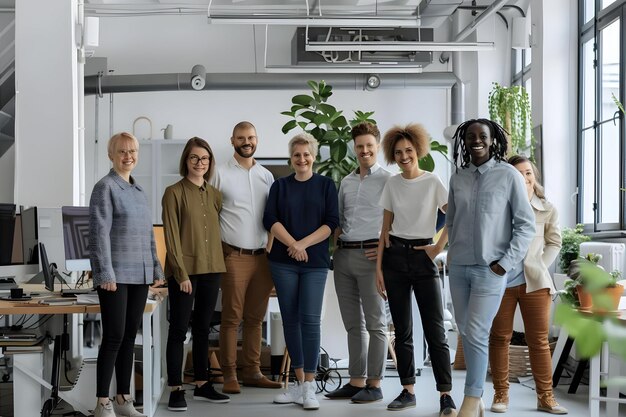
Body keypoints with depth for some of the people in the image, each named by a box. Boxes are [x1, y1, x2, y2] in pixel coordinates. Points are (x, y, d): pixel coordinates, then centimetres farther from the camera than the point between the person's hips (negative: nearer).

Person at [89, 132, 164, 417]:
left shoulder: (139, 190, 16)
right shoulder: (106, 187, -6)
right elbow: (100, 233, -13)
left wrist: (156, 269, 16)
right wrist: (106, 273, -18)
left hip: (140, 275, 7)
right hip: (116, 275, -7)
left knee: (130, 337, 9)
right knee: (114, 337, -7)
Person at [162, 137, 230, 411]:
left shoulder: (215, 195, 11)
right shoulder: (174, 192, -5)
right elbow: (171, 236, -10)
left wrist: (219, 267, 7)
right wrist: (181, 273, -16)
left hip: (211, 270, 6)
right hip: (183, 271, -5)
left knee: (203, 329, 12)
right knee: (178, 330, -2)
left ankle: (202, 385, 20)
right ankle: (176, 389, 2)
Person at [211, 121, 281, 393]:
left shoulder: (267, 176, 13)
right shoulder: (221, 174, 0)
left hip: (263, 256, 4)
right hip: (234, 256, -4)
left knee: (255, 318, 9)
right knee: (232, 317, -3)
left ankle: (252, 372, 16)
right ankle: (229, 375, 3)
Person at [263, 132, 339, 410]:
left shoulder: (326, 185, 6)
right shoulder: (280, 186, 10)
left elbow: (331, 222, -2)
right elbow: (270, 219, -1)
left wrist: (303, 244, -13)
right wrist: (292, 244, -15)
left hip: (315, 262, -2)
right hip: (283, 262, 2)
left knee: (310, 320, -9)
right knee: (291, 320, 4)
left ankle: (309, 388, -6)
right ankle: (299, 383, 12)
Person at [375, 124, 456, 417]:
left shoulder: (433, 182, -3)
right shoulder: (392, 184, 7)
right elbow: (385, 227, 9)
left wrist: (438, 248, -8)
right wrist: (378, 267, 5)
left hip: (422, 257, -3)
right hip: (395, 256, 3)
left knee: (435, 329, -7)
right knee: (402, 329, 6)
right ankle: (408, 390, 14)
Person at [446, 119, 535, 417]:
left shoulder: (508, 175, -5)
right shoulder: (457, 178, 8)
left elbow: (527, 225, -4)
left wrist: (505, 262, -9)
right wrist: (453, 253, 8)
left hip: (490, 268, -5)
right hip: (458, 267, 5)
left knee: (477, 333, -10)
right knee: (465, 332, 9)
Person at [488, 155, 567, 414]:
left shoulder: (547, 210, 3)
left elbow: (554, 243, 11)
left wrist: (540, 268, 0)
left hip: (534, 282, 1)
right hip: (500, 281, -1)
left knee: (539, 341, 4)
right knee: (499, 338, 5)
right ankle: (501, 394, 14)